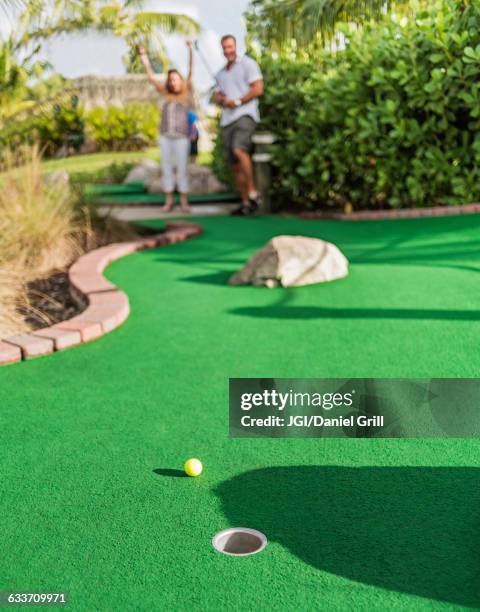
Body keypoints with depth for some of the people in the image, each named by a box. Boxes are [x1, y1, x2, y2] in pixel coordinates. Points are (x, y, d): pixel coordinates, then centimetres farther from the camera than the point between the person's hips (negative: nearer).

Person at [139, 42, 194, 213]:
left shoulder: (187, 93, 5)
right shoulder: (167, 94, 13)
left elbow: (191, 72, -4)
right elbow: (151, 78, 16)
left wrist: (190, 51, -13)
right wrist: (144, 57, 15)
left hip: (181, 137, -3)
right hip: (165, 137, 3)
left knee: (182, 169, -1)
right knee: (167, 168, 5)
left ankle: (184, 201, 5)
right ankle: (169, 200, 11)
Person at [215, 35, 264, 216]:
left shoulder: (247, 64, 3)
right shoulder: (221, 73, 24)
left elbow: (258, 89, -6)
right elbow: (217, 95, 21)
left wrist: (237, 102, -12)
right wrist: (222, 100, -3)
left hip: (245, 114, -7)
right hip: (227, 119, 7)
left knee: (239, 150, -31)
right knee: (235, 164, 3)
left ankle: (253, 192, -24)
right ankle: (246, 203, 9)